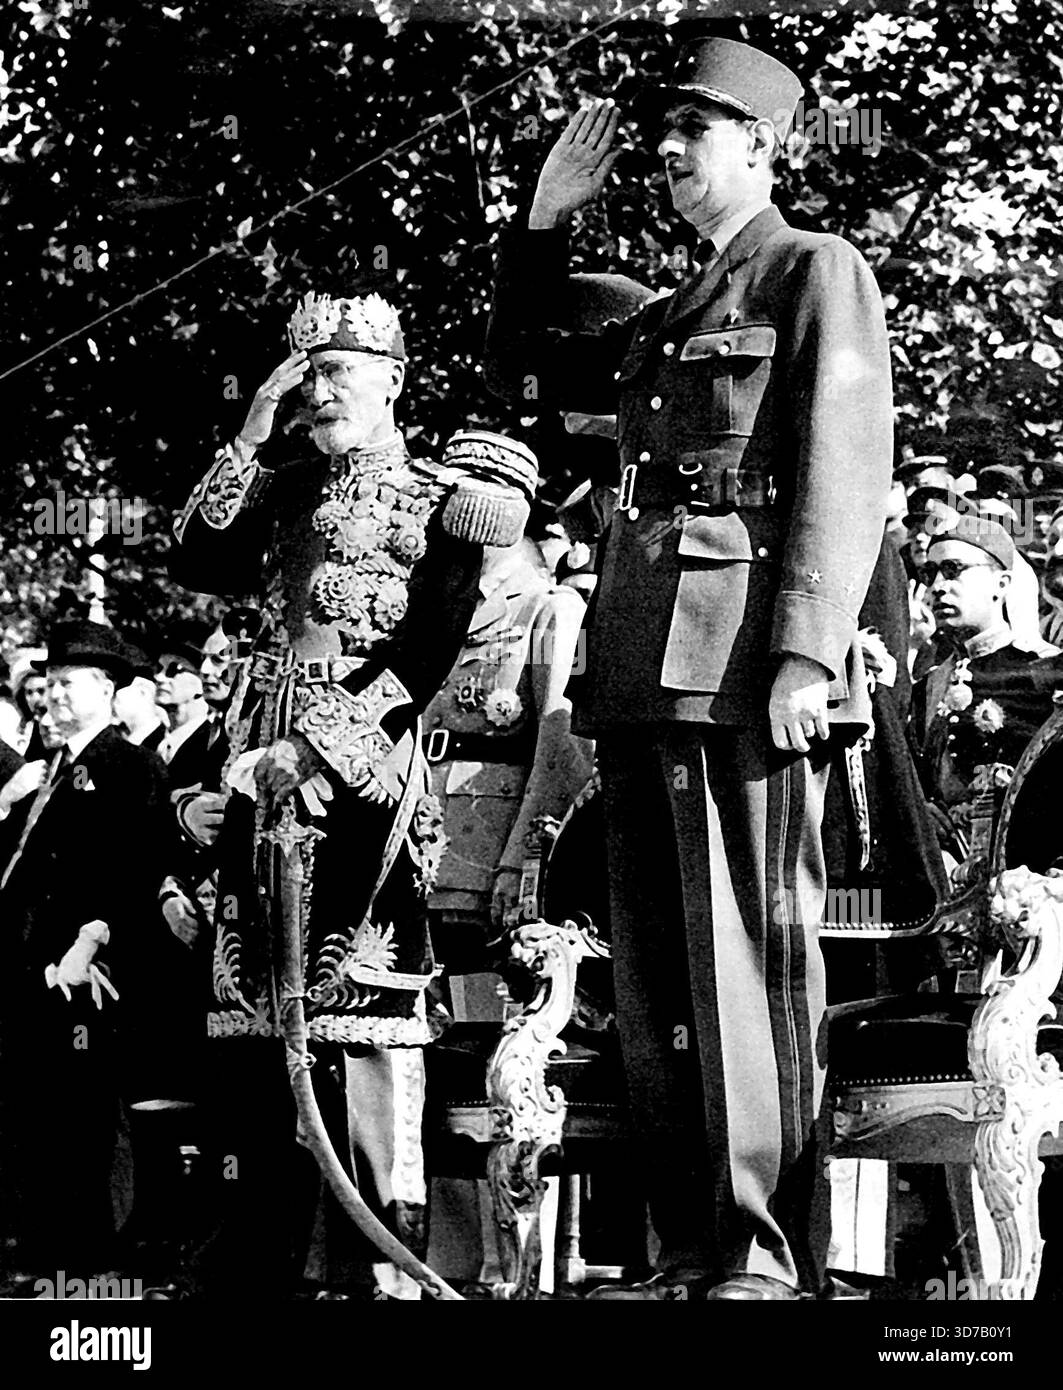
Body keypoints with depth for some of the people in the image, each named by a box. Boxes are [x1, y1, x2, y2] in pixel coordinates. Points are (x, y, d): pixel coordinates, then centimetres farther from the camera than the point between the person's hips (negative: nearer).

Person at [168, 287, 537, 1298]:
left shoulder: (442, 498, 3)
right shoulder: (285, 493, 22)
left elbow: (427, 653, -6)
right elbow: (198, 562, 9)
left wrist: (321, 750, -14)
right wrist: (247, 441, 5)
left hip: (368, 770, -6)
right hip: (271, 766, 6)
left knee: (355, 998, -14)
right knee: (255, 1000, 4)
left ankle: (379, 1267, -13)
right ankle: (252, 1262, 10)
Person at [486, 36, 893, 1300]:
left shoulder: (817, 274, 3)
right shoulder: (664, 321, 24)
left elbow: (847, 474, -7)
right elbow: (519, 370, 37)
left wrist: (806, 657, -18)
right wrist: (543, 225, 25)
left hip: (743, 656, -8)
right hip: (638, 662, 8)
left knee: (747, 961, -9)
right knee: (654, 977, 5)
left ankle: (767, 1262, -8)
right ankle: (691, 1252, 9)